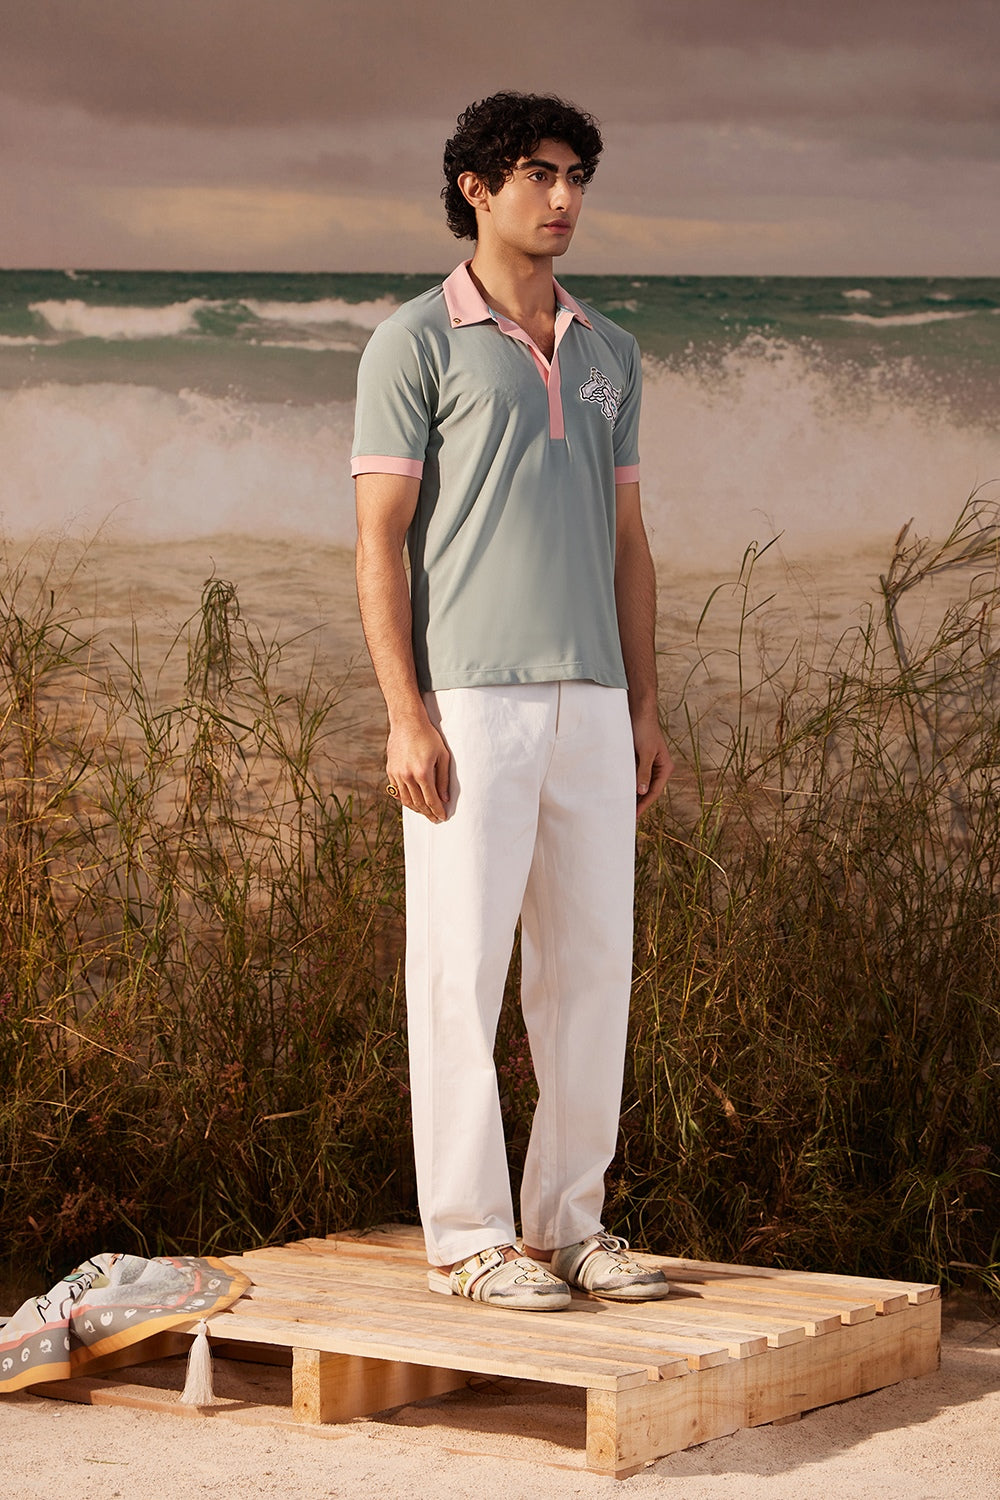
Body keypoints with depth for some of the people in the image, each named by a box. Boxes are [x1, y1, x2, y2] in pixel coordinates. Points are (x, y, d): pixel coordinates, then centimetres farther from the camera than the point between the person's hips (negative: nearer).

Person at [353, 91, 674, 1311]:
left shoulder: (608, 355, 17)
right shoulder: (416, 341, -2)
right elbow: (379, 539, -6)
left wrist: (645, 711, 11)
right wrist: (406, 717, -14)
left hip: (589, 703, 6)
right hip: (470, 704, -6)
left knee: (591, 963, 7)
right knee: (463, 968, -3)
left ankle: (568, 1221, 17)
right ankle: (465, 1236, 4)